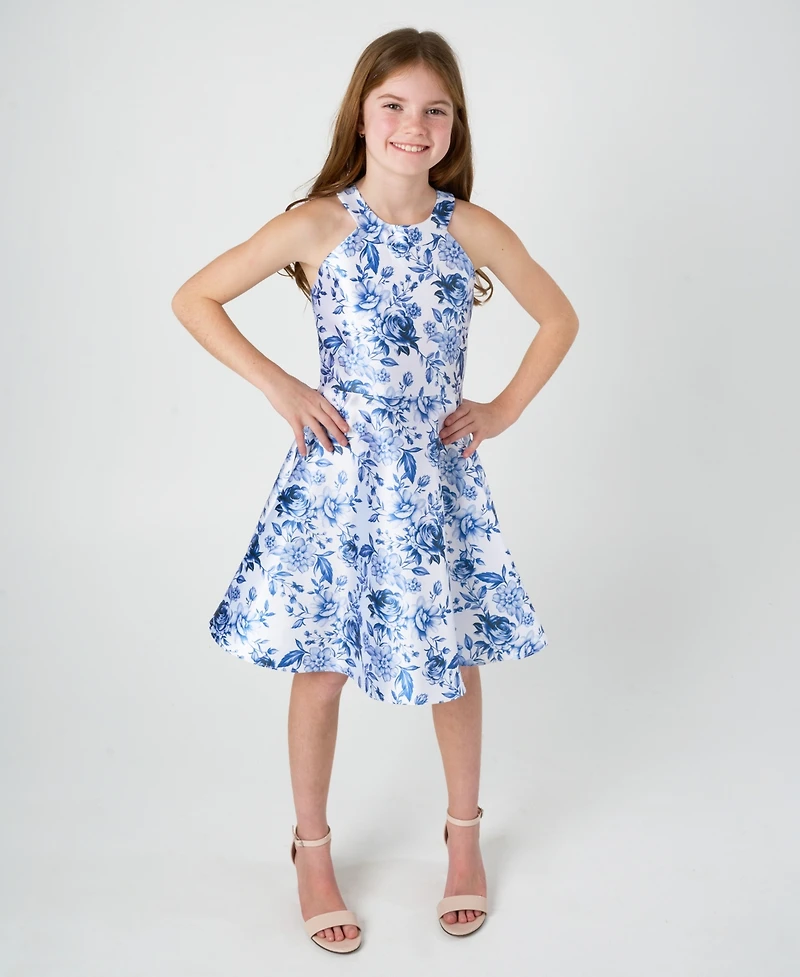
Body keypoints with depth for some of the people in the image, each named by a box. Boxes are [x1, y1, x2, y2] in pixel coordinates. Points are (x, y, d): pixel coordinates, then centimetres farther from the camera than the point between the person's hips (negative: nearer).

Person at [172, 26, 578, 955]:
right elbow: (193, 299, -3)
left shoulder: (473, 231, -3)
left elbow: (559, 317, 11)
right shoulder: (316, 226, -9)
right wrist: (278, 386, -9)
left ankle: (463, 834, 36)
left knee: (456, 659, 12)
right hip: (337, 476, -1)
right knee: (320, 668, 7)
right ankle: (313, 851, 30)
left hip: (439, 479, 2)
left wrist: (505, 408, 1)